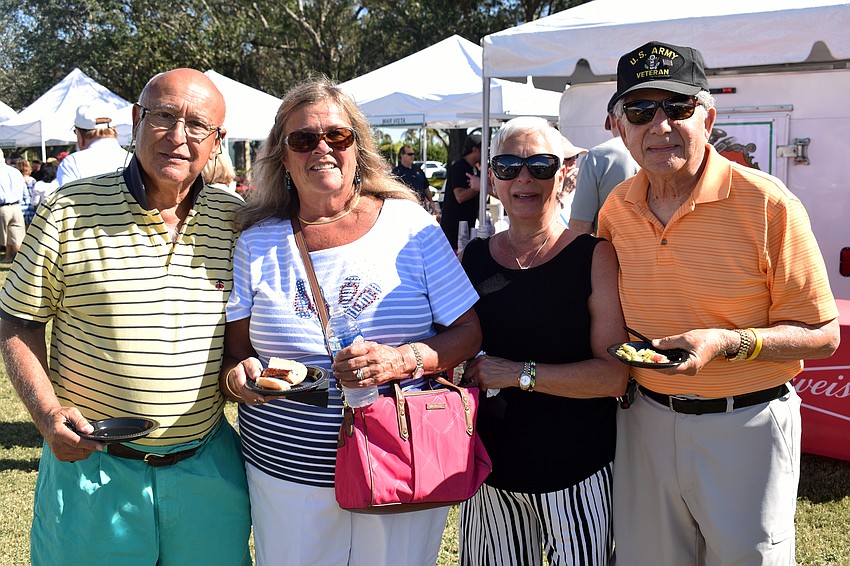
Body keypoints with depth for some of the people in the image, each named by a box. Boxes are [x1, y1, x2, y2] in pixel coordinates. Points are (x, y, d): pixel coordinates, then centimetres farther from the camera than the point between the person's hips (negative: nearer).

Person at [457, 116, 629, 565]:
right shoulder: (470, 258, 4)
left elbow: (614, 375, -15)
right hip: (491, 472, 3)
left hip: (579, 475, -3)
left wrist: (519, 373, -19)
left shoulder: (595, 256, -7)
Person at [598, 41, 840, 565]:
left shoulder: (768, 204, -14)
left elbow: (822, 335, -10)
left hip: (746, 427, -4)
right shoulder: (615, 209, 0)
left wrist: (728, 342, -25)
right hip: (645, 420, 4)